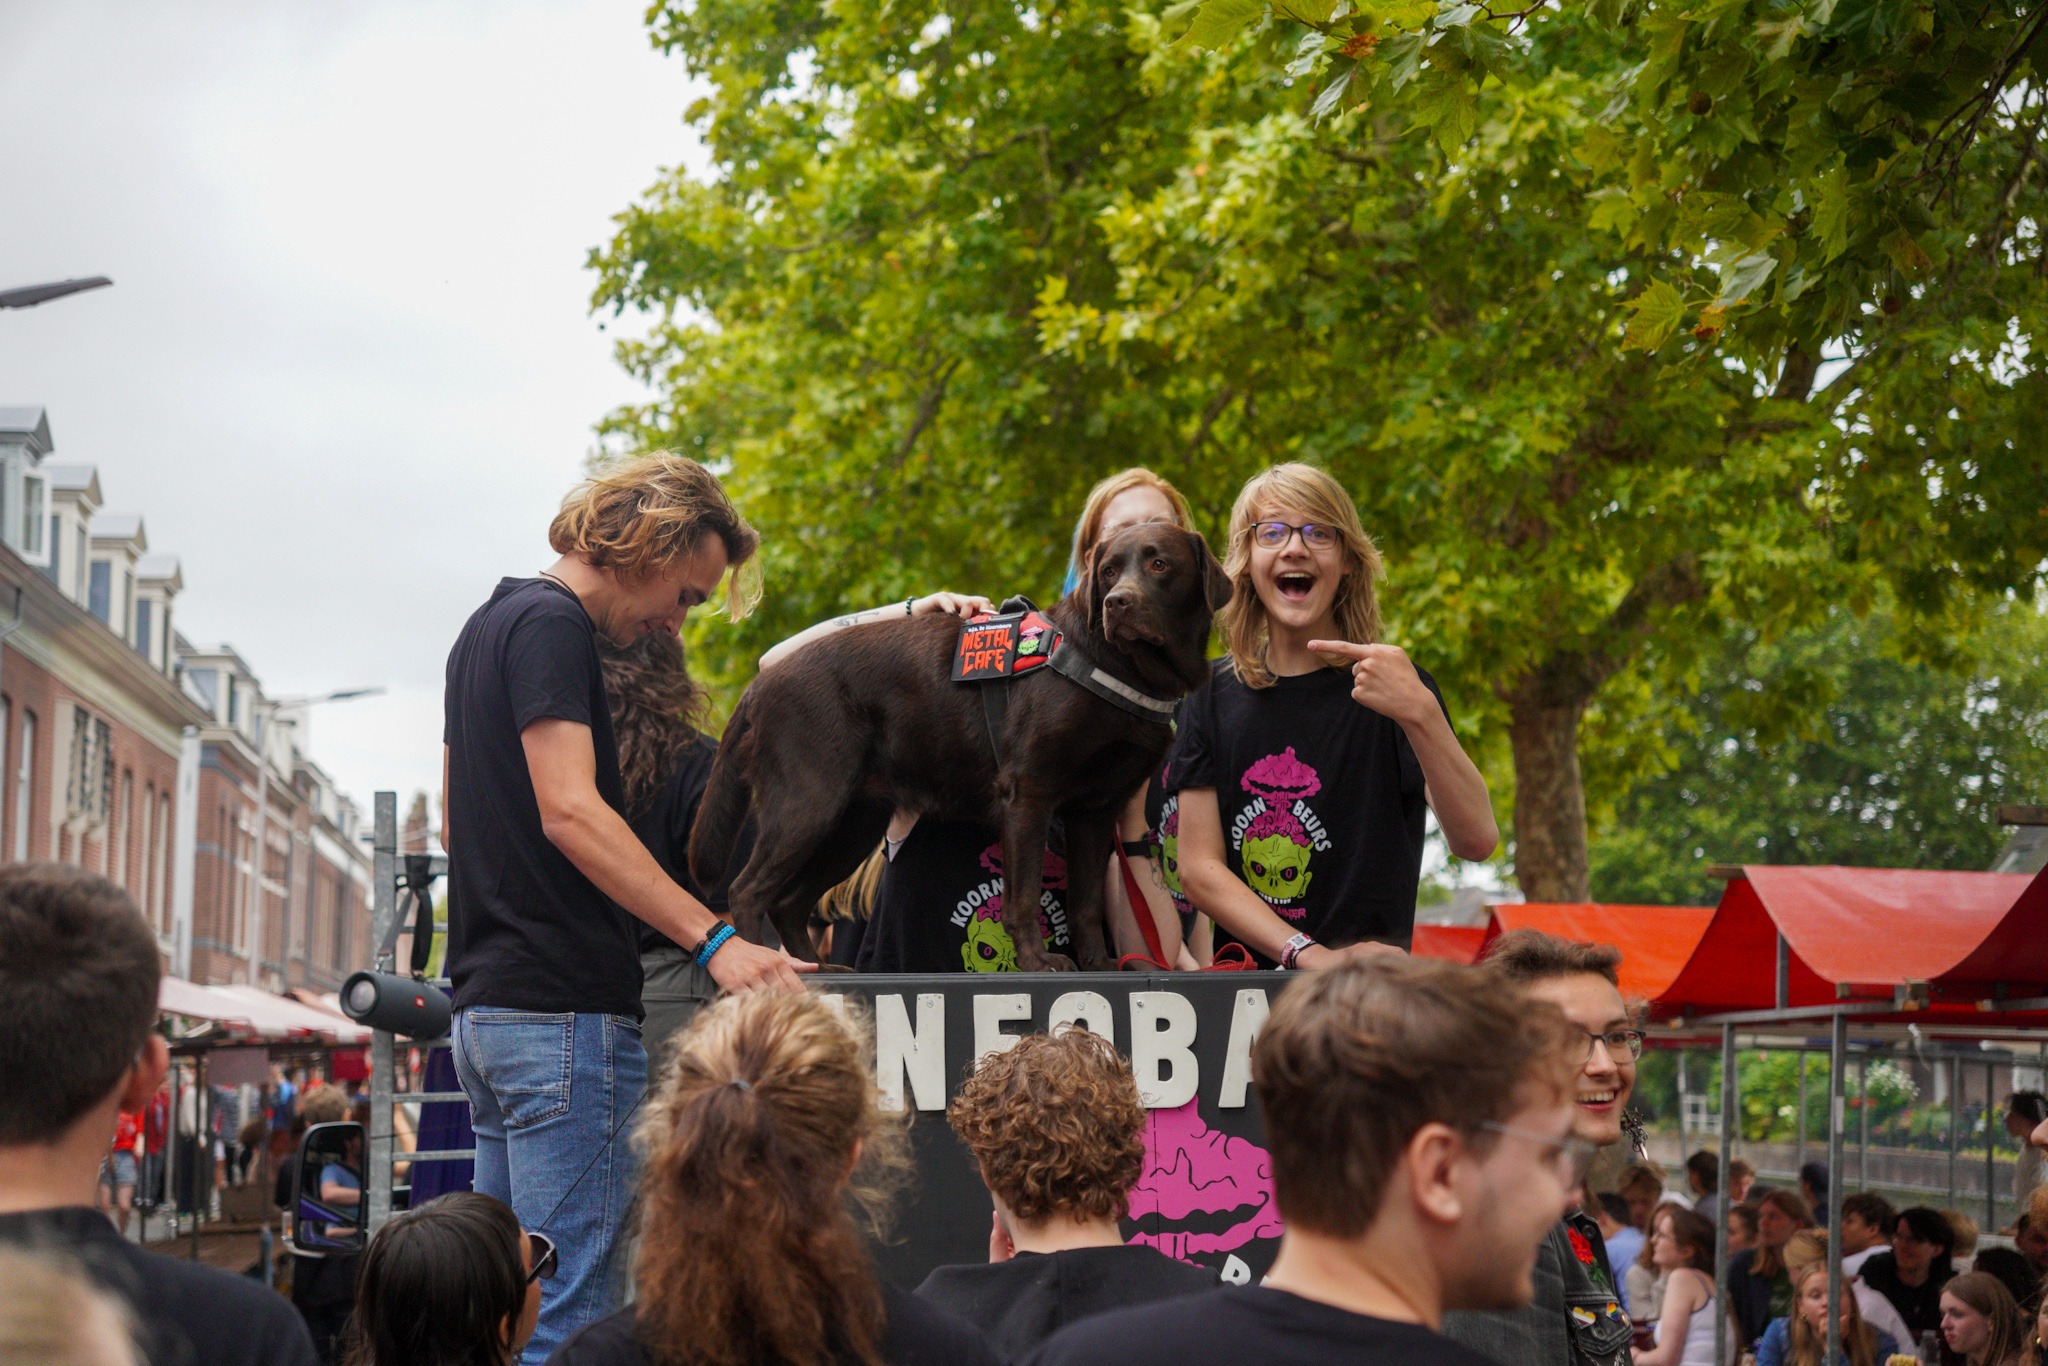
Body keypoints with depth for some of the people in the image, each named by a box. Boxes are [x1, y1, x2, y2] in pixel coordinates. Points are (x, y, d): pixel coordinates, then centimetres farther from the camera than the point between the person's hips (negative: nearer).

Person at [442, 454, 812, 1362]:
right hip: (564, 1009, -10)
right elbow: (570, 812, -21)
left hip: (486, 1005, 10)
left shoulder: (488, 625, 20)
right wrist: (713, 940, -26)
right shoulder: (551, 626, -10)